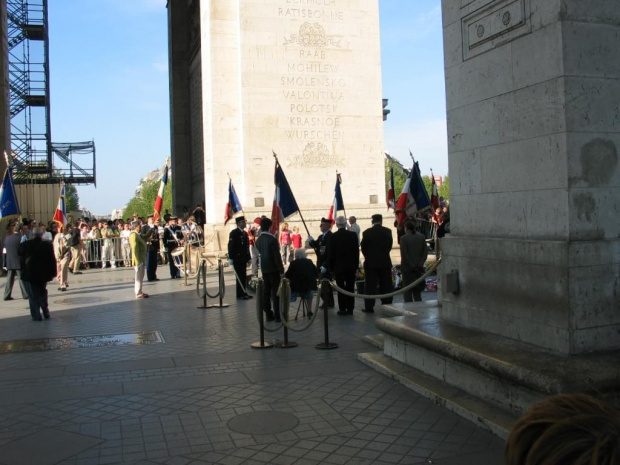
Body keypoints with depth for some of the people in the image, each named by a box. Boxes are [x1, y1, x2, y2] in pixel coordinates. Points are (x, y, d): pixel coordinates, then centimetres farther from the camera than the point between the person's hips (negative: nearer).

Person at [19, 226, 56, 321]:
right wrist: (52, 273, 2)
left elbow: (22, 260, -1)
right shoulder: (48, 245, -7)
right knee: (43, 294, 20)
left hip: (29, 274, -2)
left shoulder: (24, 245, -8)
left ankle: (36, 316, 3)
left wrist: (23, 272, 8)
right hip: (43, 274, 2)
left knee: (33, 296, 6)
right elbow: (52, 260, -4)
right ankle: (46, 313, 19)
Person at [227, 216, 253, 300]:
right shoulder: (234, 233, -9)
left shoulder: (244, 233, 15)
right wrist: (231, 258, -17)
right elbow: (231, 246, -13)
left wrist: (248, 258, 16)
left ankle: (243, 293, 17)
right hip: (237, 259, -8)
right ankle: (240, 294, 1)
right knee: (239, 277, -4)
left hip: (243, 259, 8)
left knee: (244, 276, 10)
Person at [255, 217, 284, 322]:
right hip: (273, 269, -6)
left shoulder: (258, 240, 6)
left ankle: (268, 315, 12)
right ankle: (277, 316, -1)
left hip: (264, 269, 7)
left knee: (266, 292, 8)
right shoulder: (272, 239, -16)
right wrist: (281, 270, -14)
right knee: (276, 293, -2)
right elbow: (277, 256, -17)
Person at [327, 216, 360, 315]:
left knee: (341, 288, 2)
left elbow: (331, 253, -5)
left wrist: (330, 267, 4)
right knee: (350, 287, 8)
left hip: (338, 266, -2)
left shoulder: (333, 236, -9)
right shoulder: (353, 235, -2)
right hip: (351, 266, 2)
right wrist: (356, 265, 9)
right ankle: (350, 308, 10)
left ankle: (342, 309, 1)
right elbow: (357, 251, 1)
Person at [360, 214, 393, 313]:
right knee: (386, 286, 8)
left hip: (370, 262, -1)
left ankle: (369, 307, 0)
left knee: (370, 286, 2)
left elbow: (363, 247, -1)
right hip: (385, 262, 2)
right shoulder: (387, 231, -3)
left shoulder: (367, 232, -7)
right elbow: (389, 246, 4)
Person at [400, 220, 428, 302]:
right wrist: (421, 263, -2)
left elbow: (404, 254, -14)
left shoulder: (404, 238, -11)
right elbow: (425, 251, 0)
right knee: (417, 290, 14)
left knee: (407, 291, 3)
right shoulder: (422, 237, 4)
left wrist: (411, 265, -10)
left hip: (407, 268, -4)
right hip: (418, 268, 5)